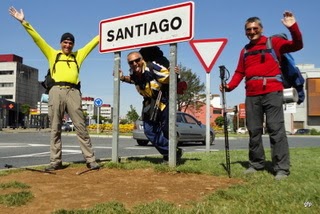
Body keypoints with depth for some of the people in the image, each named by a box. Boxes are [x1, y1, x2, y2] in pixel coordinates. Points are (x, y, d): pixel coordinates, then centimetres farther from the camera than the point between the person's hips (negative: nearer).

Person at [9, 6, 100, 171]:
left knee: (81, 127, -3)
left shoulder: (78, 55, 20)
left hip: (73, 92, 0)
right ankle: (55, 161, 7)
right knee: (55, 128, 2)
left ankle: (90, 160, -3)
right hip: (56, 92, 1)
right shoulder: (52, 54, 18)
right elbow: (37, 38, 15)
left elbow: (93, 43, 23)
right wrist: (23, 22, 11)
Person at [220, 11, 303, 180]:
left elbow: (296, 45, -3)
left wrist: (293, 27, -19)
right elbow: (240, 72, 15)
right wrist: (230, 86, -1)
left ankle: (282, 168, -7)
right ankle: (256, 164, 17)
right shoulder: (244, 51, 19)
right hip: (252, 95, 5)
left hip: (272, 92, -4)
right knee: (254, 130, 7)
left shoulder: (273, 42, 7)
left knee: (276, 129, -9)